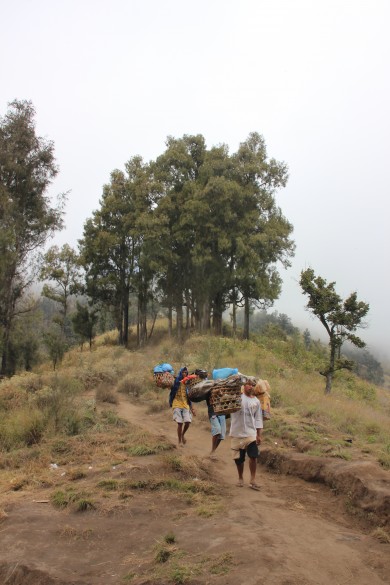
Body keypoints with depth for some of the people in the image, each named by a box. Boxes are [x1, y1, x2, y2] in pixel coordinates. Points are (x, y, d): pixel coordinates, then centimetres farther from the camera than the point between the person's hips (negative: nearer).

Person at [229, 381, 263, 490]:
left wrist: (259, 435, 5)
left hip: (251, 433, 1)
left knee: (253, 456, -9)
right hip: (237, 433, -1)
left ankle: (253, 480, 3)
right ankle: (240, 478, 28)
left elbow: (258, 419, 9)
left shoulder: (256, 401, 6)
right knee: (238, 458, 9)